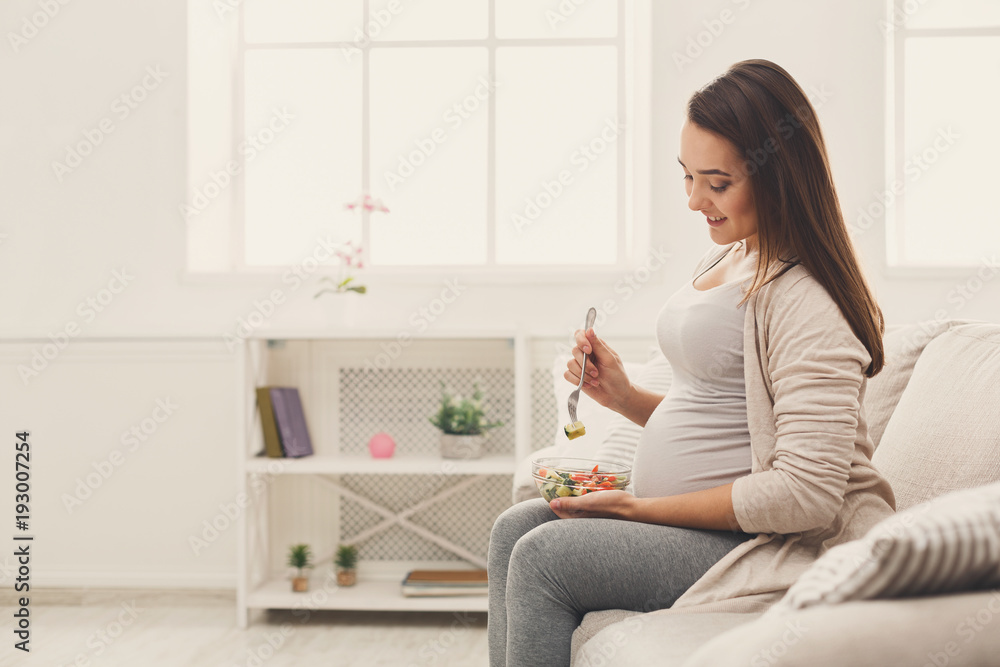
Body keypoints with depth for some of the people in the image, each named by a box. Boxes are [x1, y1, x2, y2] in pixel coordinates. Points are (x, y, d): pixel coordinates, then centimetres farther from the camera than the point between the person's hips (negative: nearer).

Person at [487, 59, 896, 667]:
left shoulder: (806, 301, -19)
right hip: (701, 521, 10)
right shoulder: (726, 261, 12)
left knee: (543, 557, -18)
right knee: (514, 530, 3)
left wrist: (641, 508, -20)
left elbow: (807, 492, -26)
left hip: (784, 546, -10)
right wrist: (624, 395, 2)